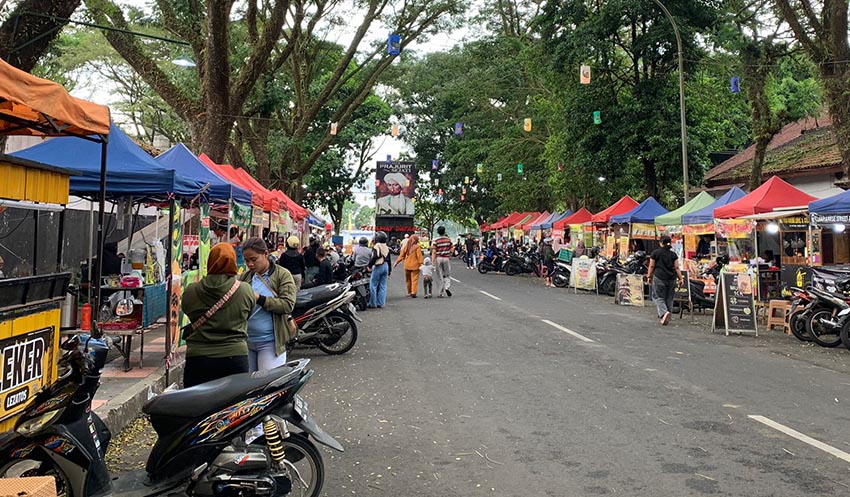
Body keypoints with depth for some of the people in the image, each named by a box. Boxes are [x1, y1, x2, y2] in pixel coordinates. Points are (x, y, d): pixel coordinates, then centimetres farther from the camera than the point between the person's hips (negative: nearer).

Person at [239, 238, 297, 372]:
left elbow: (288, 305, -15)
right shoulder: (245, 277, 9)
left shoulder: (283, 275, -5)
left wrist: (259, 299, -23)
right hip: (246, 341, 5)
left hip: (270, 342, -5)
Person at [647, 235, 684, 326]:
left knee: (658, 296, 1)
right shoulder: (673, 254, 6)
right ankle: (667, 318, 13)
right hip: (671, 278, 4)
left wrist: (649, 276, 7)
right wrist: (680, 278, 6)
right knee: (669, 298, 10)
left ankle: (664, 312, -23)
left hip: (659, 278, -3)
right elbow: (677, 268, 3)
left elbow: (652, 266, 0)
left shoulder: (655, 252, -2)